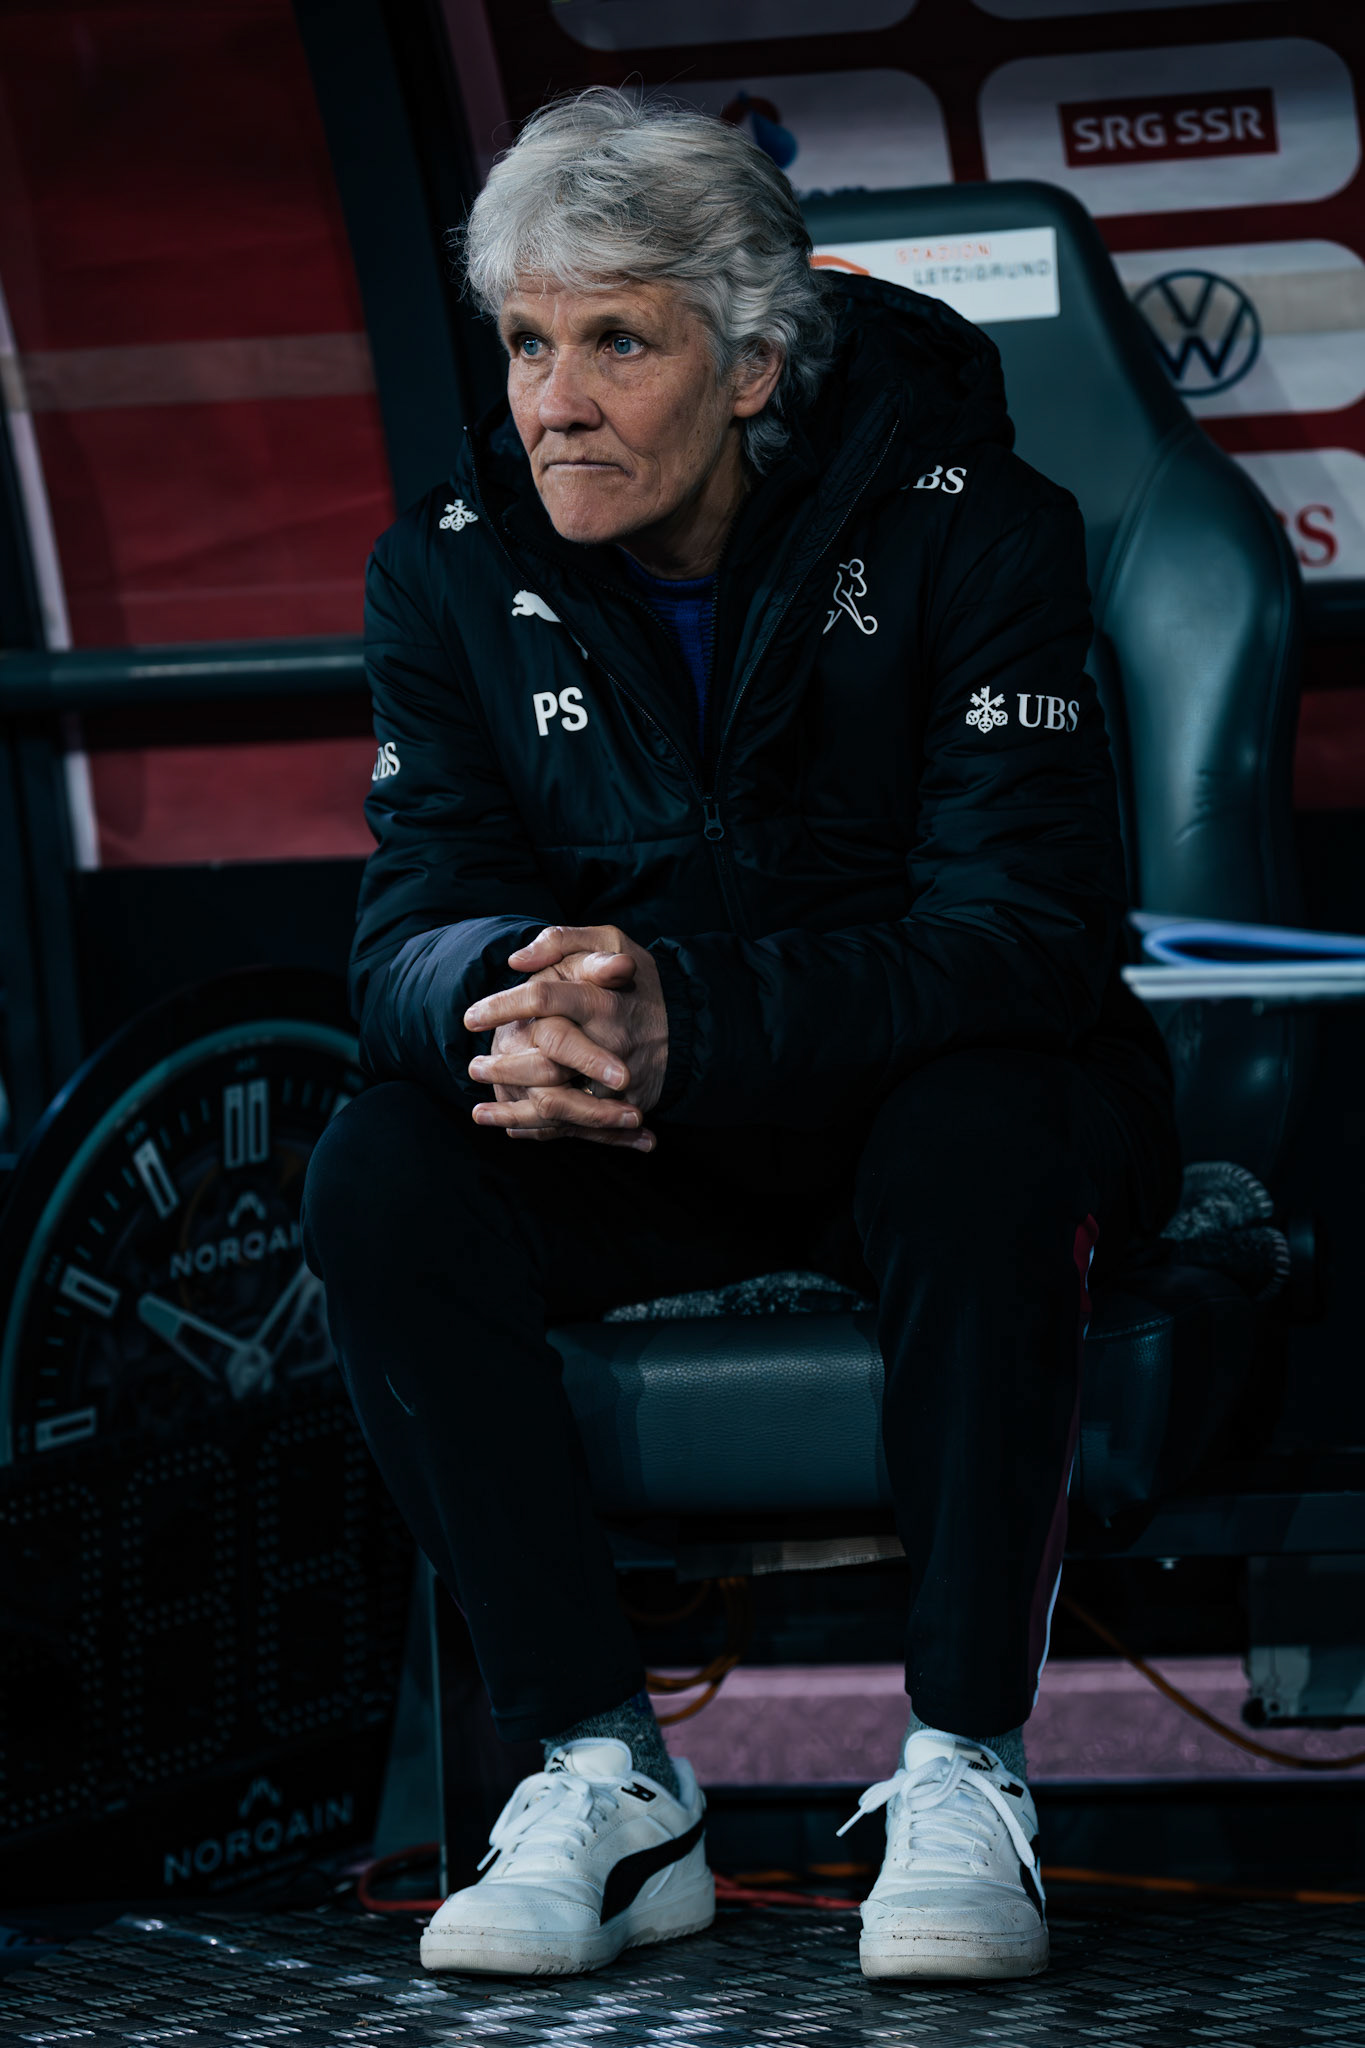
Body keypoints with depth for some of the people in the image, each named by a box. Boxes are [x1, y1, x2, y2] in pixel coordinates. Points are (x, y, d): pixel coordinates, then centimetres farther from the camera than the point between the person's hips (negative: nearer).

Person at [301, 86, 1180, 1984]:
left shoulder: (970, 529, -18)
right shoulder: (453, 567, -5)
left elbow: (1023, 931, -26)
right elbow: (410, 931, -9)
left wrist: (679, 1021, -43)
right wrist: (509, 995, -37)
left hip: (919, 1091, -3)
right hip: (644, 1160, 3)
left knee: (978, 1145, -38)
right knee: (380, 1178, -25)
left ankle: (965, 1769, -26)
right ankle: (607, 1777, -21)